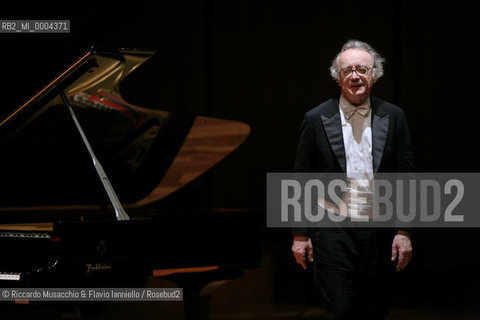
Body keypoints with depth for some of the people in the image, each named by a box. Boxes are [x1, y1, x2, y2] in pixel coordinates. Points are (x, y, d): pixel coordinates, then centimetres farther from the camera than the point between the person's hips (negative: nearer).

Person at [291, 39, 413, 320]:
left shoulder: (393, 117, 5)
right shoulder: (317, 120, 1)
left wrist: (404, 232, -1)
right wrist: (300, 235, 2)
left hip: (380, 233, 2)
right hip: (333, 232, -2)